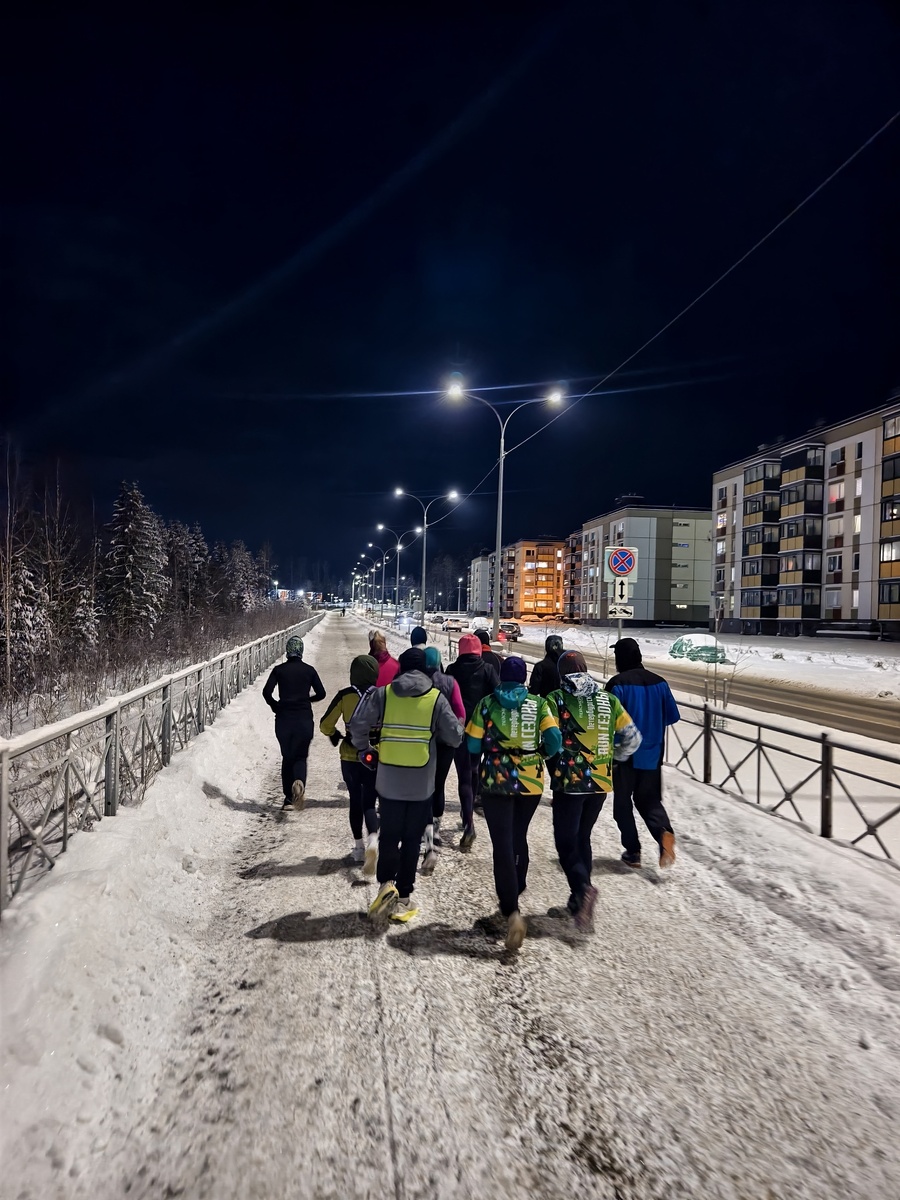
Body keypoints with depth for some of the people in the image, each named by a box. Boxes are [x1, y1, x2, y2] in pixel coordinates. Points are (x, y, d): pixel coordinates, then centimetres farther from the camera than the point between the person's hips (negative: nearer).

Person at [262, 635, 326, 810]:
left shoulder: (279, 670, 0)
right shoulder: (309, 670, 1)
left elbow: (267, 692, -8)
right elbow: (321, 694, 0)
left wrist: (275, 706, 9)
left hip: (283, 719, 1)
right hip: (304, 719, -1)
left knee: (287, 757, 13)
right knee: (300, 756, 7)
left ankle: (289, 799, 14)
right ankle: (299, 782, -24)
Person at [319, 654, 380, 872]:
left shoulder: (344, 695, -7)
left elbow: (325, 725, -5)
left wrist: (335, 736, 15)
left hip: (349, 758, 1)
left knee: (355, 801, 18)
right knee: (369, 803, 5)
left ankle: (359, 847, 26)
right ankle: (372, 841, -20)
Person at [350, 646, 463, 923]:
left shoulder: (383, 693, -5)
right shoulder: (436, 698, -6)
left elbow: (358, 723, -9)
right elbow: (455, 737, -4)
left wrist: (364, 749, 8)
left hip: (388, 779, 0)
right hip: (422, 783, 0)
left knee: (389, 834, 16)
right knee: (411, 839, 11)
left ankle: (386, 883, 1)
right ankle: (403, 898, 17)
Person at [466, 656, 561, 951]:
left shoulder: (487, 703, -5)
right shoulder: (538, 703, -2)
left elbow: (473, 745, -6)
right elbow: (554, 740, -11)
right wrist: (540, 754, 9)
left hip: (496, 781, -2)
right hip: (531, 781, 3)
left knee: (502, 845, 0)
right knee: (519, 838, 22)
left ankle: (512, 912, -12)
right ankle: (514, 895, 37)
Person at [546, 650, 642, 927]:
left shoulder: (556, 699, -9)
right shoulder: (608, 700, 3)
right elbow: (632, 738, 6)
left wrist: (554, 769, 4)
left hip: (568, 781, -4)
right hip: (601, 781, 5)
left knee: (566, 840, 5)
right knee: (582, 836, 19)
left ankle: (582, 887, -18)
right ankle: (579, 898, 26)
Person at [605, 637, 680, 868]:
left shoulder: (618, 683, -16)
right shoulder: (659, 682, -1)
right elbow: (672, 716, 6)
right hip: (652, 753, 4)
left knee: (623, 802, 12)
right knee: (649, 798, 17)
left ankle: (633, 851, 15)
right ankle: (664, 831, -9)